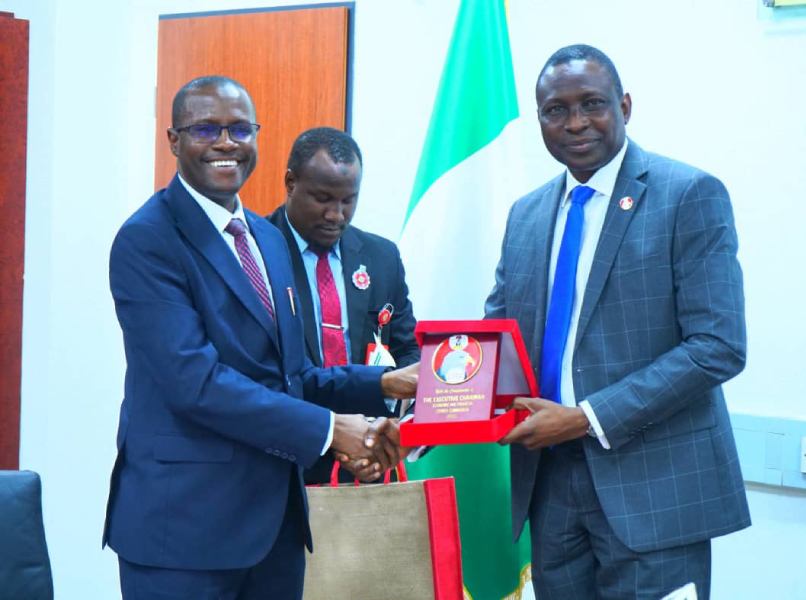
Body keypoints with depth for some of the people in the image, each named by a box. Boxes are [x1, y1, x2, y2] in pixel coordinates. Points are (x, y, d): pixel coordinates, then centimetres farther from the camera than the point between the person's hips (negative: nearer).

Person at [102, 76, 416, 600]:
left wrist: (383, 384, 3)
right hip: (187, 520, -8)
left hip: (277, 517, 8)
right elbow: (195, 379, -21)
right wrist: (328, 428, -20)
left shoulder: (268, 238, 14)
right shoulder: (147, 240, -12)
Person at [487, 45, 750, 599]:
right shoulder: (527, 215, 12)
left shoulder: (690, 195, -7)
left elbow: (718, 346, -14)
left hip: (651, 482, -5)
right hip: (551, 479, 5)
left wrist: (589, 418, -18)